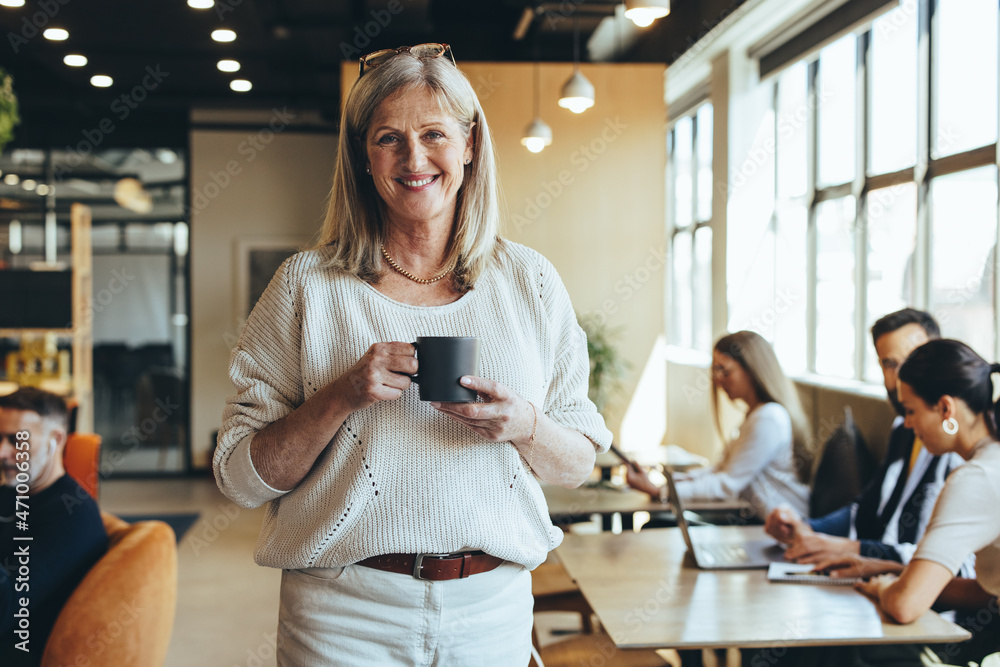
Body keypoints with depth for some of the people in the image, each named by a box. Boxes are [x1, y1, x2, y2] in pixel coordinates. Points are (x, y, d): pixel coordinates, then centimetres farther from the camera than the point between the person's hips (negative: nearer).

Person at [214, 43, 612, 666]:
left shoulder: (529, 282, 2)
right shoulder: (309, 284, -3)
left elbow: (580, 465, 7)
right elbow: (241, 477, -3)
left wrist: (526, 427, -13)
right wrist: (341, 396, -17)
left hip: (492, 610, 2)